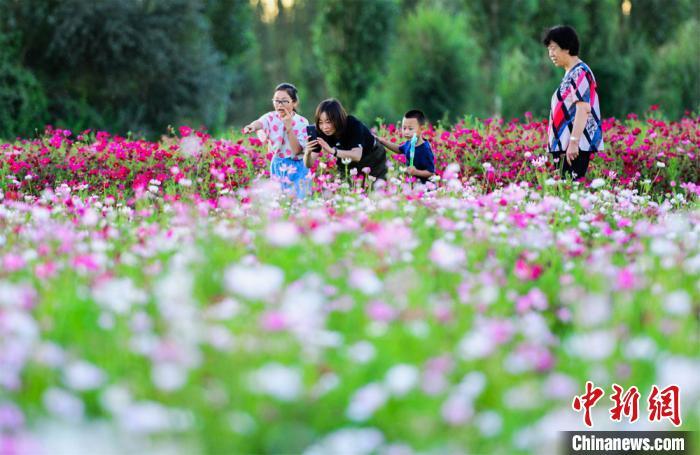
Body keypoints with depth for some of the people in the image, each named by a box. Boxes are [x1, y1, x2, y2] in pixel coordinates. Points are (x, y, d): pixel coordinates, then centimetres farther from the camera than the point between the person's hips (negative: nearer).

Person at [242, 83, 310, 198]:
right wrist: (252, 126, -53)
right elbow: (260, 123, -29)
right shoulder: (271, 117, -3)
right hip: (277, 167, 2)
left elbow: (297, 150, -16)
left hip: (297, 168, -2)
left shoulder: (302, 122, -7)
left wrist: (289, 127, -25)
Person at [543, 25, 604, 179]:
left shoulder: (579, 73, -10)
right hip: (569, 143, 9)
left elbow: (583, 108, -20)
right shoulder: (571, 74, 19)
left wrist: (573, 142, -25)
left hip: (578, 144, -9)